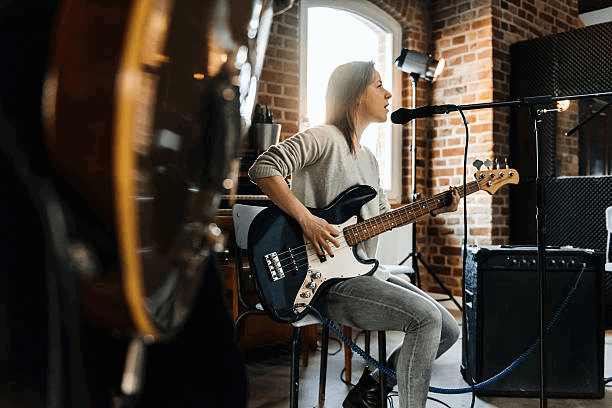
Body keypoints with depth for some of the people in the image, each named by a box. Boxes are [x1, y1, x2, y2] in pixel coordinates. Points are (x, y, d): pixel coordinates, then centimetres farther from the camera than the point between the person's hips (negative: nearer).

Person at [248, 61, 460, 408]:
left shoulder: (369, 158, 19)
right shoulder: (325, 138, -9)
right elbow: (263, 168, -20)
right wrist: (306, 219, -25)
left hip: (367, 271, 10)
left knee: (448, 330, 7)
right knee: (426, 317, -24)